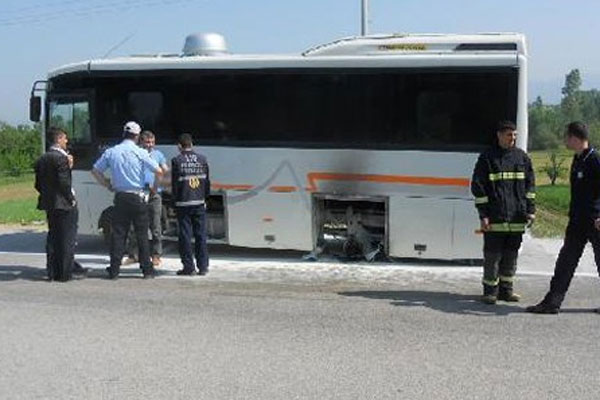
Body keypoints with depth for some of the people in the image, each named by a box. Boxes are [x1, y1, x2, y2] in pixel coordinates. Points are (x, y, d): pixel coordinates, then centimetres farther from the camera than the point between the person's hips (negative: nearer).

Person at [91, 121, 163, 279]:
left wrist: (108, 186, 15)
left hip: (120, 197, 3)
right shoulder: (140, 153, -6)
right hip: (138, 198, -2)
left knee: (118, 234, 6)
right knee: (142, 234, 4)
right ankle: (147, 269, 9)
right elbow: (159, 171, -7)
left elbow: (95, 171, 9)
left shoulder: (111, 152, 4)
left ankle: (114, 270, 6)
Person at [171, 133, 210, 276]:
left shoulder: (177, 161, -6)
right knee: (201, 235, 8)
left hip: (183, 203, -3)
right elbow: (207, 181, 10)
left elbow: (174, 183, -3)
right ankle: (203, 266, 10)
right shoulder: (202, 159, 5)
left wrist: (175, 200, 7)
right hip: (199, 202, 3)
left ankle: (189, 267, 4)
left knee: (185, 236, 3)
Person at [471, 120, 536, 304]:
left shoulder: (522, 156, 12)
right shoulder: (487, 157, -2)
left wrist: (530, 210, 8)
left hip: (517, 217, 4)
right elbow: (478, 186, -3)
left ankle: (506, 289, 21)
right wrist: (483, 215, -9)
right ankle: (490, 291, 11)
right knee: (492, 255, -1)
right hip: (495, 218, -4)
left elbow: (530, 184, 16)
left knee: (511, 255, 10)